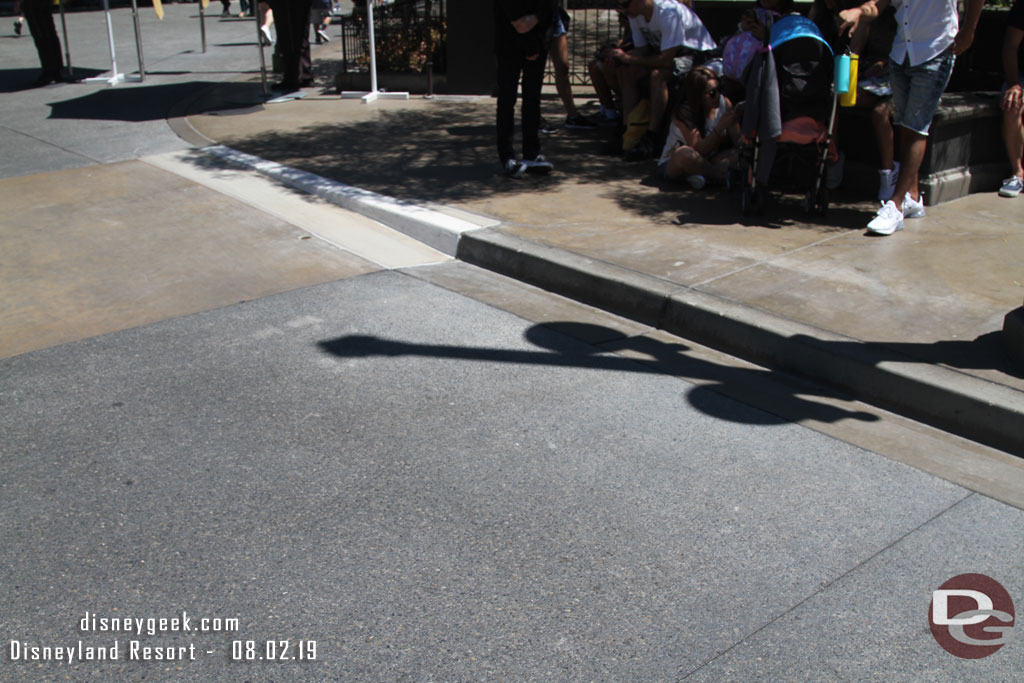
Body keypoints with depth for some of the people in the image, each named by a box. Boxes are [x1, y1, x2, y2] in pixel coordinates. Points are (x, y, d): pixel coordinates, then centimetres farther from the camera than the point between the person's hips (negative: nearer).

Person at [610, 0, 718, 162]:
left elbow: (666, 60, -33)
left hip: (697, 53, -8)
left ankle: (650, 139, -33)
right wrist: (622, 57, -20)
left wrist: (630, 59, -28)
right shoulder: (635, 14, -5)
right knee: (629, 74, -13)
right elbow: (642, 49, 2)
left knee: (657, 75, -34)